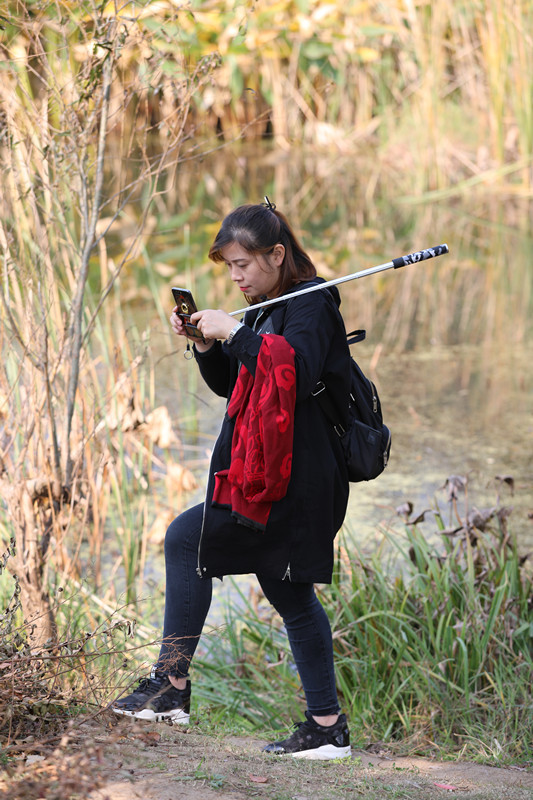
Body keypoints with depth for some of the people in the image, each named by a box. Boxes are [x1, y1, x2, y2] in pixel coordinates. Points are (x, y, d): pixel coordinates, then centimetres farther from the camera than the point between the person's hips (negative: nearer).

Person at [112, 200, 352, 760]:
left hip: (290, 478, -10)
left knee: (185, 539, -11)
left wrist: (234, 333, -23)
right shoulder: (269, 309, 18)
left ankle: (172, 683, -9)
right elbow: (231, 384, 21)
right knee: (291, 597, 11)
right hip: (279, 476, 10)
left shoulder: (311, 304, -10)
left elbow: (298, 372, -27)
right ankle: (327, 726, 14)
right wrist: (205, 344, 4)